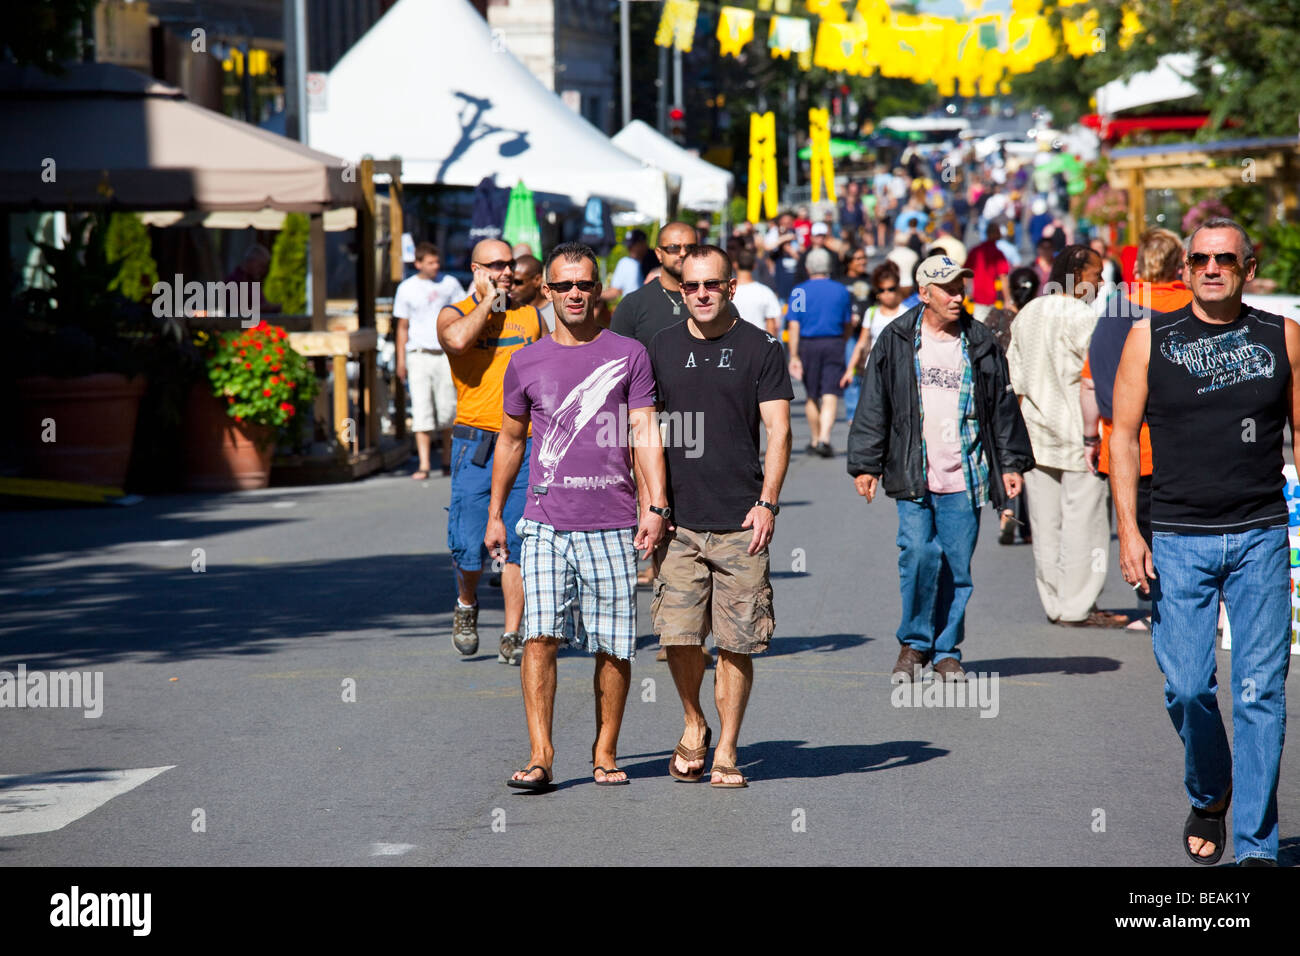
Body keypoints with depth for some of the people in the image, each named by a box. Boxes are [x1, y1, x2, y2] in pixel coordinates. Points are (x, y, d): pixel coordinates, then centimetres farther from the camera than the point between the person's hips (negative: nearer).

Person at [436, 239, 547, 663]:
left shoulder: (531, 315, 13)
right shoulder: (454, 314, 3)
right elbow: (458, 339, -23)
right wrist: (488, 300, -8)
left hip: (525, 445, 2)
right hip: (476, 445, -2)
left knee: (518, 546, -2)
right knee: (469, 545, -5)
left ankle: (512, 636, 4)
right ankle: (466, 605, 24)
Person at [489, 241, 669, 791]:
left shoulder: (628, 355, 5)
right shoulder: (526, 363, 10)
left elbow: (645, 432, 1)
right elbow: (511, 440, 19)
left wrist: (657, 505, -9)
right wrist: (495, 514, 18)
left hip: (612, 526, -1)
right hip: (545, 524, 1)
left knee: (612, 647, 2)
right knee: (540, 635, -11)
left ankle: (605, 753, 15)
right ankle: (540, 757, -11)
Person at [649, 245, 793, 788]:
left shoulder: (760, 349, 3)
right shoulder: (663, 348, 10)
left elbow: (778, 430, 0)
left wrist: (767, 504, -10)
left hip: (741, 521, -2)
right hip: (679, 519, 2)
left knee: (737, 644, 0)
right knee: (679, 634, -5)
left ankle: (726, 753, 9)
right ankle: (693, 727, 19)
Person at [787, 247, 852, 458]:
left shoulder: (799, 292, -3)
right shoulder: (841, 291, 2)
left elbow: (793, 326, -8)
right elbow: (848, 324, 10)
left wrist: (793, 356, -8)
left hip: (808, 345, 0)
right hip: (834, 345, 0)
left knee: (812, 396, 14)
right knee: (830, 396, -5)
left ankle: (815, 440, 24)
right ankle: (824, 439, -22)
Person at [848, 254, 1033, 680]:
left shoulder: (981, 344, 9)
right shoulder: (896, 341, 3)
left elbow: (1003, 406, 15)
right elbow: (874, 407, 6)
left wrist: (1012, 463, 12)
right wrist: (865, 465, 3)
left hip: (965, 477, 2)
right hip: (913, 475, -2)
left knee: (957, 565, 3)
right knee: (918, 555, -13)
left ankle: (946, 650, 15)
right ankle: (914, 642, 5)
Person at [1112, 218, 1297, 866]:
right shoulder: (1151, 339, 4)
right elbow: (1122, 437, 5)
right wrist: (1128, 531, -5)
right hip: (1177, 540, 0)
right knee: (1186, 686, -4)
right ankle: (1208, 795, 26)